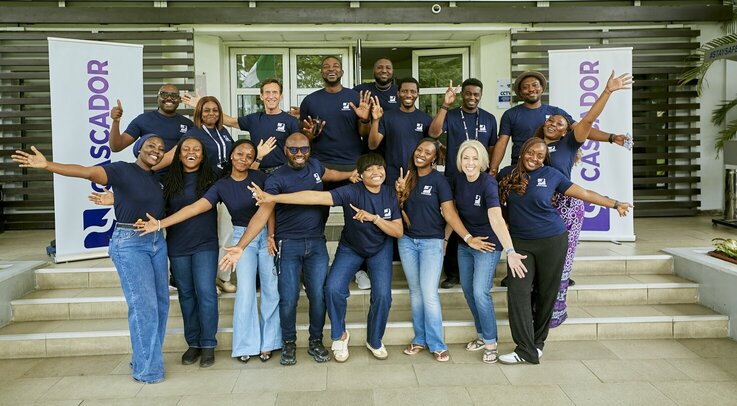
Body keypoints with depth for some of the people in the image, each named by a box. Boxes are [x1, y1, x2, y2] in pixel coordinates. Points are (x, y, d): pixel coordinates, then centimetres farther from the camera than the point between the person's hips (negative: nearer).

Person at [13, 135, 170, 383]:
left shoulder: (155, 177, 10)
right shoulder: (122, 170, -10)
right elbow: (86, 172, -22)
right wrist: (47, 165, -34)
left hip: (157, 242, 7)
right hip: (129, 243, -7)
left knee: (160, 302, 8)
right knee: (144, 305, -8)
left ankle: (145, 358, 24)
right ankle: (146, 369, 4)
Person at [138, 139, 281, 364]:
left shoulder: (259, 177, -3)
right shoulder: (222, 186, -4)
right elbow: (194, 208, -10)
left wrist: (271, 236, -8)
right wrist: (160, 223, -18)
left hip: (266, 235, 1)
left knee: (271, 290, 1)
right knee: (246, 291, -8)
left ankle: (267, 342, 15)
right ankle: (245, 344, 6)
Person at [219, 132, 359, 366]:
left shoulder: (314, 165, 5)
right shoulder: (277, 179, -10)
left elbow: (328, 174, 32)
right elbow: (262, 213, -19)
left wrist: (349, 175, 14)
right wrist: (240, 246, -29)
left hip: (317, 243, 4)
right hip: (289, 244, -3)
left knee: (318, 295, 3)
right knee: (288, 299, -1)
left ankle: (316, 342, 22)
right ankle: (289, 344, 20)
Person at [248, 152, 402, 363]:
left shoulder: (390, 195, -13)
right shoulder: (352, 192, -24)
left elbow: (398, 231, -13)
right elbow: (316, 197, -35)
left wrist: (373, 218, -30)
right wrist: (273, 198, -45)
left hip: (380, 248, 2)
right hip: (350, 248, -1)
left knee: (382, 295, -16)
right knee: (333, 288, -22)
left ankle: (374, 341, 12)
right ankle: (339, 335, 6)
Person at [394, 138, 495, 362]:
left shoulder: (439, 180, -7)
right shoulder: (407, 176, 7)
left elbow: (449, 212, -13)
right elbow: (400, 208, 12)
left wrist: (468, 238, -23)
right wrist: (400, 192, -7)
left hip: (432, 242, -5)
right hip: (407, 240, 5)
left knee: (429, 293, -9)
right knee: (415, 291, 9)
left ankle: (437, 344, 3)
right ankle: (420, 339, 19)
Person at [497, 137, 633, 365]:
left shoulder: (551, 174, 0)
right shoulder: (507, 175, 4)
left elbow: (583, 193, 6)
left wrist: (614, 204, 9)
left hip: (551, 241, -1)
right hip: (520, 242, 1)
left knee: (546, 293, 6)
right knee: (518, 292, -9)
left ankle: (538, 343, 23)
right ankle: (526, 350, -5)